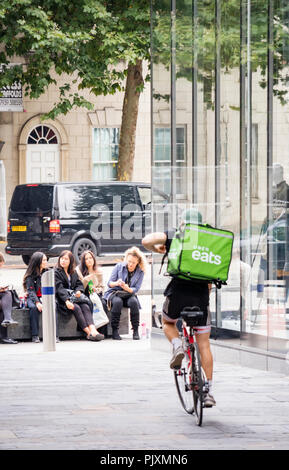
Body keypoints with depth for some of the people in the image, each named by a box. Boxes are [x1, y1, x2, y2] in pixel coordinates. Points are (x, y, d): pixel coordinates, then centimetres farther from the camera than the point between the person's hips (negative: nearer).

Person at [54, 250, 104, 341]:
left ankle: (93, 330, -42)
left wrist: (79, 291, -14)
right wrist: (67, 300, -30)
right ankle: (88, 333, -36)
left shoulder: (73, 272, 19)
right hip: (62, 300, -5)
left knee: (85, 306, -24)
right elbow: (60, 288, -15)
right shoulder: (56, 272, -2)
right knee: (76, 308, -31)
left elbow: (79, 284, 13)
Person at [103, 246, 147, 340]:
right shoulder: (119, 266, -4)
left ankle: (136, 331, -25)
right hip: (114, 293, -1)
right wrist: (116, 283, -28)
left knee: (133, 302, -34)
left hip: (129, 294, 1)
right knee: (118, 302, -36)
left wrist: (127, 288, -27)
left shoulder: (140, 272, -1)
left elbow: (136, 289, -5)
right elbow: (109, 283, -4)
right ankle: (114, 331, -29)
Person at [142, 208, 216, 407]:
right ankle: (209, 391, 4)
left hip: (178, 291, -1)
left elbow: (147, 241, -7)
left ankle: (177, 346, 1)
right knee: (204, 344, 10)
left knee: (168, 322, 31)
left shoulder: (173, 235, 6)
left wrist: (157, 249, 14)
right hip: (201, 295, 1)